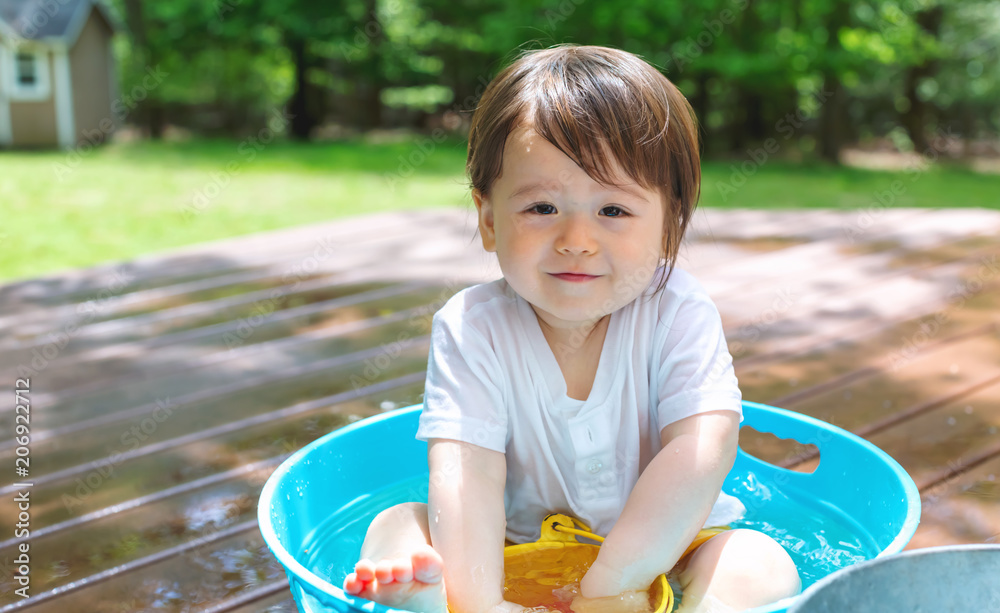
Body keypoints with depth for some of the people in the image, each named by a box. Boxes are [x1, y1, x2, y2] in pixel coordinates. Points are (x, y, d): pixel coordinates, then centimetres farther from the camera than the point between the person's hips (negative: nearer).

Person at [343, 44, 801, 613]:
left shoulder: (680, 314, -15)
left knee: (764, 565, -26)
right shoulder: (471, 327, -14)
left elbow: (702, 452, -26)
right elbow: (465, 469, -25)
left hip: (666, 553, 0)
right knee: (394, 526, -19)